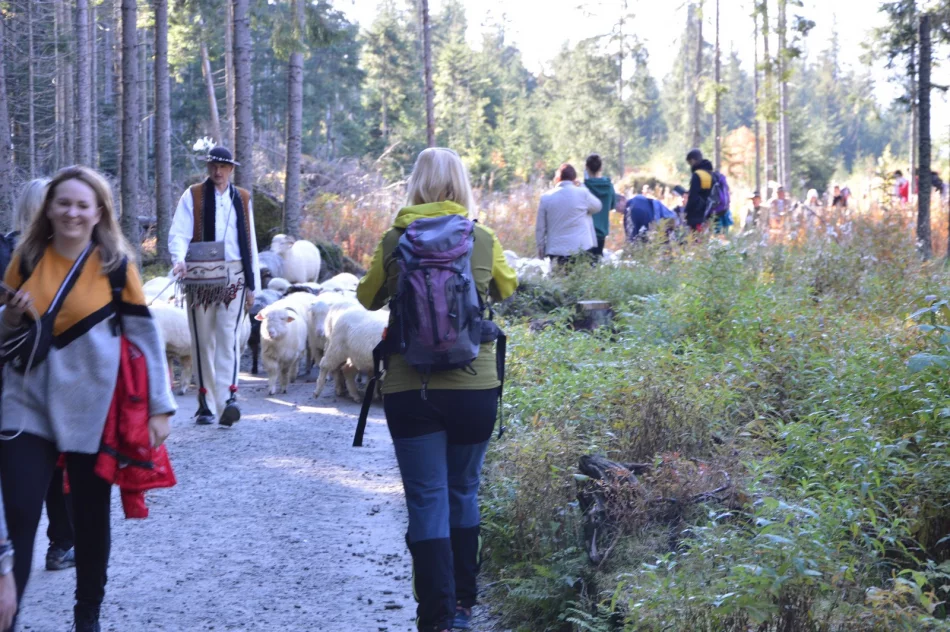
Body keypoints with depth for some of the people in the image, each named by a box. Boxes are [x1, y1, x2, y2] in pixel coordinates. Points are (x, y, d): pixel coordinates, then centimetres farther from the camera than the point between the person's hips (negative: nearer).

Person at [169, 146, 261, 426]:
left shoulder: (242, 199, 14)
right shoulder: (193, 196, 6)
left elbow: (250, 243, 17)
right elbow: (179, 234, -5)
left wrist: (252, 285, 13)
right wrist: (180, 259, -26)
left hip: (233, 276, 0)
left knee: (227, 337, -13)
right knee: (203, 340, 3)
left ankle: (227, 399, -24)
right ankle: (206, 405, 9)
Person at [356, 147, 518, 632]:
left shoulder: (395, 240, -2)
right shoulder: (483, 241, 0)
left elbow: (368, 298, 15)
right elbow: (507, 289, 20)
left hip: (409, 389, -1)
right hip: (474, 387, 1)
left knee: (427, 501, 1)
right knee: (463, 494, 17)